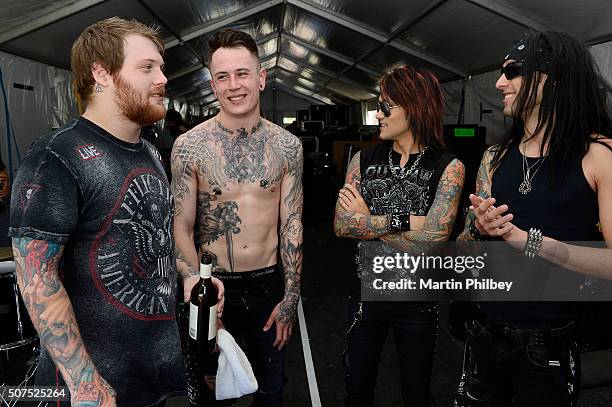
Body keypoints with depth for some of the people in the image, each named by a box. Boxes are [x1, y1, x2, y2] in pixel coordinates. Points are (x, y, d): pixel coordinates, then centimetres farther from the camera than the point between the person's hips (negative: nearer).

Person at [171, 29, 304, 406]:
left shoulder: (288, 145, -4)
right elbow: (182, 227, -6)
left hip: (270, 285, 2)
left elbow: (292, 224, -2)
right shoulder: (189, 146, -9)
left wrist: (291, 296, -2)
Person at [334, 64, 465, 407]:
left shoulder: (448, 167, -11)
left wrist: (369, 221, -14)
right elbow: (342, 226, -12)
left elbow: (431, 241, -22)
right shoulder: (364, 160, -2)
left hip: (418, 299, -2)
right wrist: (403, 220, -19)